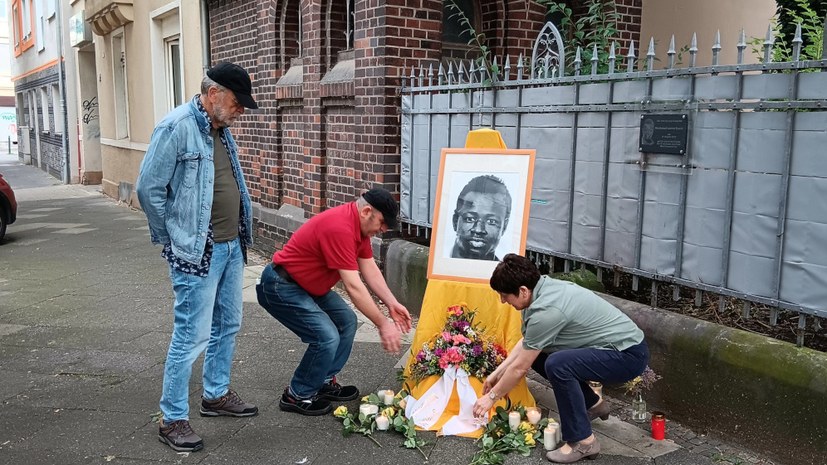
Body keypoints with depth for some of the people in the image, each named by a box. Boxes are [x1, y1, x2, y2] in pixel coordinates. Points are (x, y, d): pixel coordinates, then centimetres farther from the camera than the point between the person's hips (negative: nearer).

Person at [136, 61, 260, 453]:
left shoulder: (221, 129, 11)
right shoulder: (176, 128, -15)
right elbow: (149, 189, -14)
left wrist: (239, 235, 12)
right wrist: (175, 240, -7)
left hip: (231, 246, 9)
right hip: (197, 254, -9)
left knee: (227, 325, 18)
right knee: (192, 336, -3)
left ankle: (216, 394, 36)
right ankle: (173, 420, 11)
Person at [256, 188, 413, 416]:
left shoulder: (359, 224, 1)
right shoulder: (340, 228, -30)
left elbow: (370, 269, 7)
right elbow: (353, 287, -29)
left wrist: (392, 304, -2)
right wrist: (383, 324, -23)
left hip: (308, 284, 11)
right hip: (280, 287, -11)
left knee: (346, 321, 9)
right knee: (327, 337, -18)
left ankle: (325, 382, 21)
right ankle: (297, 395, 2)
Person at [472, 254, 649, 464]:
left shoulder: (546, 310, -28)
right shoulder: (544, 288, -2)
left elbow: (520, 368, -17)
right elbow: (527, 342, 13)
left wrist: (491, 397, -3)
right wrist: (497, 373, 15)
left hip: (629, 354, -10)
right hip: (617, 346, 10)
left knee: (557, 365, -30)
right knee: (537, 354, 9)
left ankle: (582, 441, -13)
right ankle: (592, 405, 23)